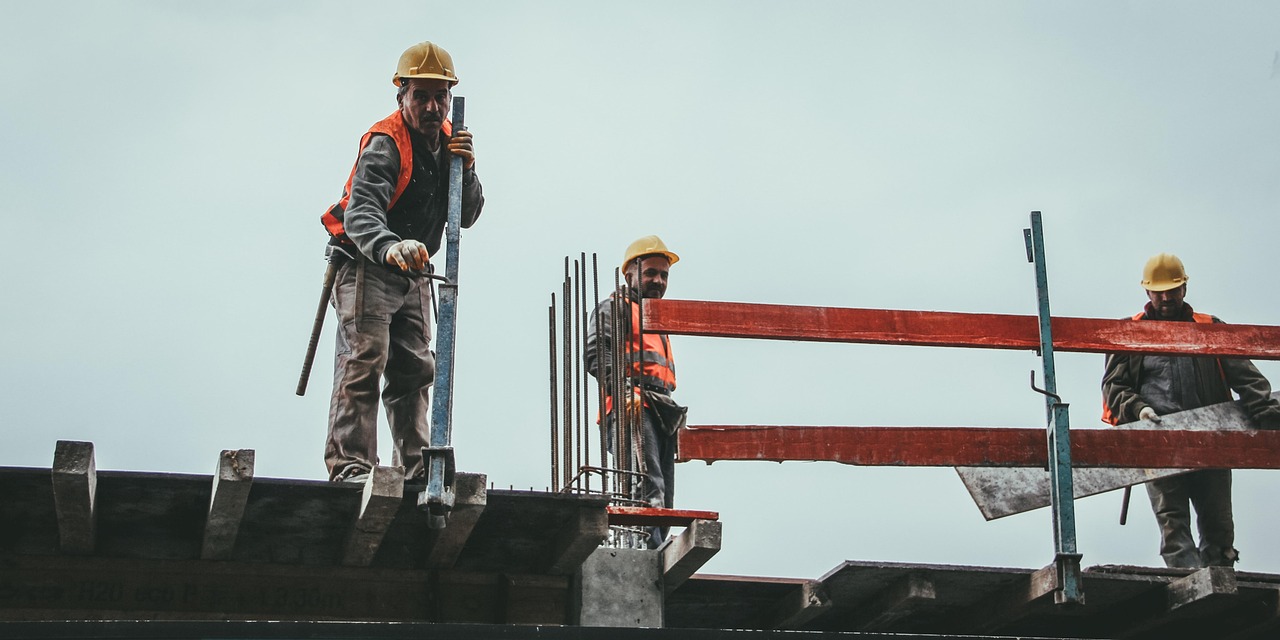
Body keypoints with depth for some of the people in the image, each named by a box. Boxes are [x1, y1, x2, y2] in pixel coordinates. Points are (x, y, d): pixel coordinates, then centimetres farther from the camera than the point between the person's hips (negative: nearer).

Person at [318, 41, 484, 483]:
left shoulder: (447, 141, 6)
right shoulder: (385, 143, -20)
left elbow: (466, 216, 3)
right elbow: (360, 213, -36)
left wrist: (465, 171, -16)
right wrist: (390, 249, -58)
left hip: (413, 274, 8)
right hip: (366, 265, -8)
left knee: (415, 371, 7)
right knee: (362, 362, -17)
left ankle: (415, 470, 12)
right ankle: (349, 467, -20)